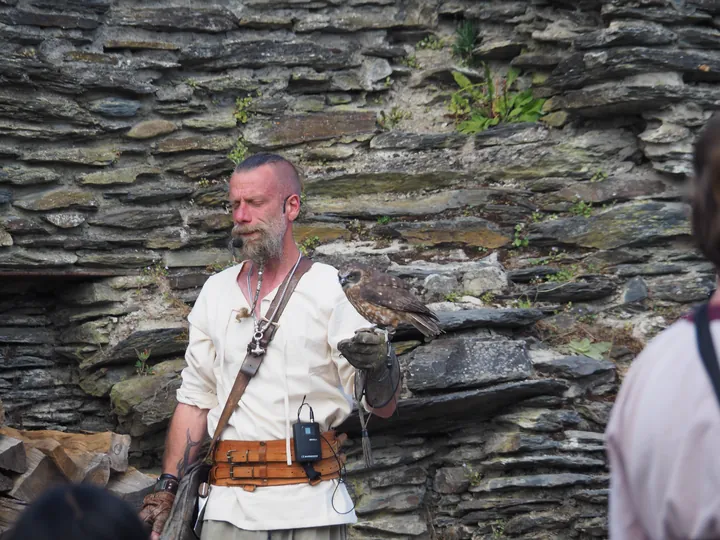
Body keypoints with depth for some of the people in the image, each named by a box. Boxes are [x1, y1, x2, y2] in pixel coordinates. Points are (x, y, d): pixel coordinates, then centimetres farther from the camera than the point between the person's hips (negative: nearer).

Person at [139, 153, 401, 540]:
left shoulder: (332, 288, -4)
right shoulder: (215, 292, 9)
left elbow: (383, 407, -7)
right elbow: (196, 399, 13)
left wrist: (379, 366, -29)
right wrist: (166, 488, 5)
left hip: (310, 509, -3)